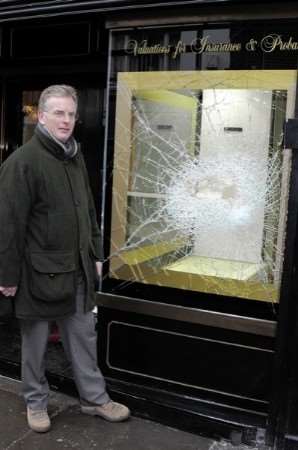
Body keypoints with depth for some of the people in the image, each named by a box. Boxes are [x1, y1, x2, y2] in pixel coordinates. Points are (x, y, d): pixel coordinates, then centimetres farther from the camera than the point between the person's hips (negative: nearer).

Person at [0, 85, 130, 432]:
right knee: (35, 341, 12)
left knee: (84, 337, 15)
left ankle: (94, 398, 30)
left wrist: (95, 254, 14)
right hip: (39, 270, -6)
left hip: (77, 269, 7)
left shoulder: (75, 157, 9)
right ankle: (36, 402, 31)